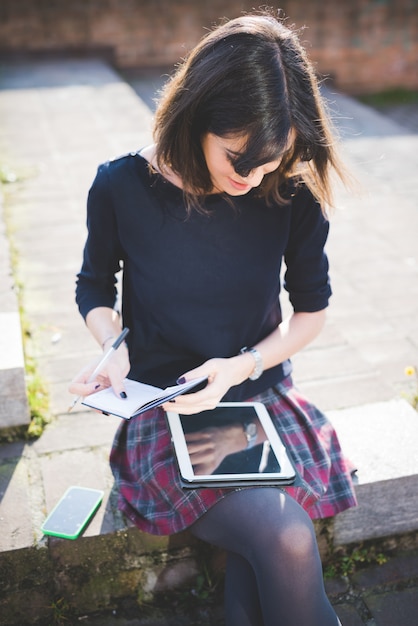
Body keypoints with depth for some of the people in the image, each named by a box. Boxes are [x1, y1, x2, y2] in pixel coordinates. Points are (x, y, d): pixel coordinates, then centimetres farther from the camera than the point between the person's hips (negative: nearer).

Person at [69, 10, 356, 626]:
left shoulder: (293, 192, -8)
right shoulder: (122, 187, -10)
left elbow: (312, 308, 4)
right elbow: (95, 290, 7)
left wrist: (245, 365, -12)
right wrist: (114, 346, -13)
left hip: (263, 394, 2)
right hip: (166, 408, -1)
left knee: (256, 568, -25)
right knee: (286, 541, -25)